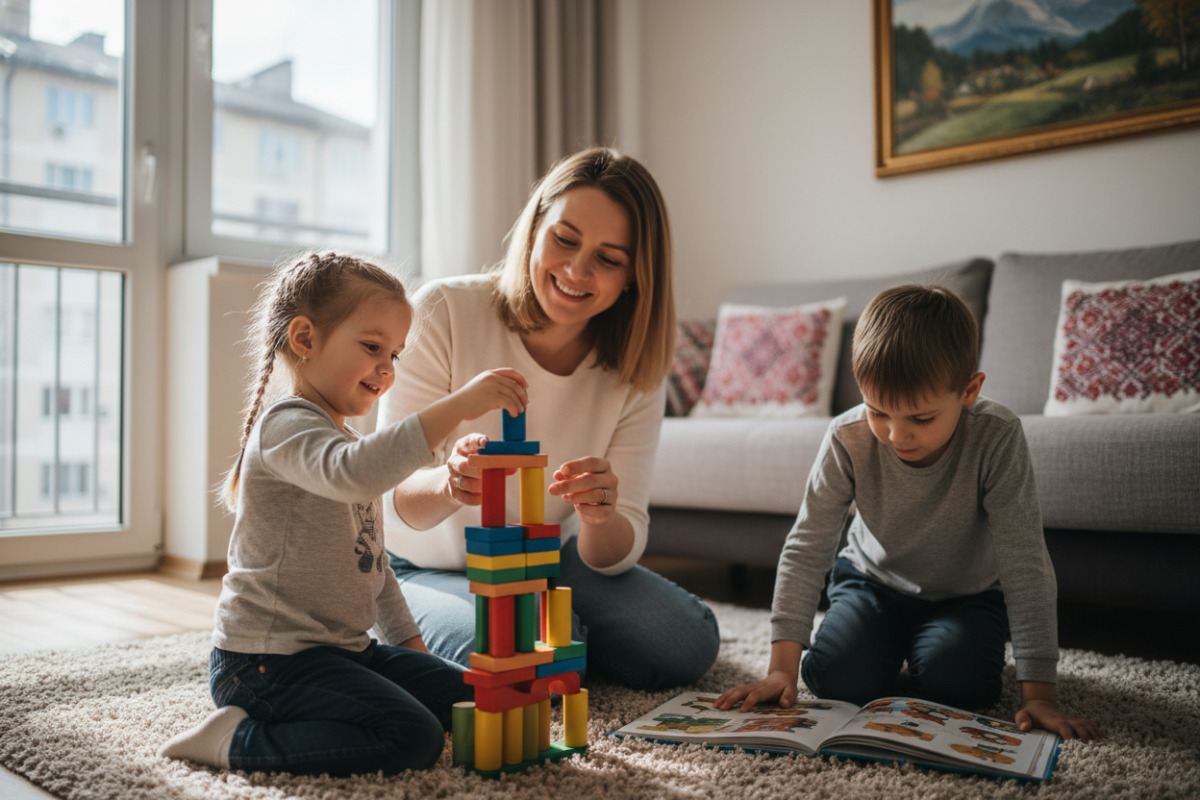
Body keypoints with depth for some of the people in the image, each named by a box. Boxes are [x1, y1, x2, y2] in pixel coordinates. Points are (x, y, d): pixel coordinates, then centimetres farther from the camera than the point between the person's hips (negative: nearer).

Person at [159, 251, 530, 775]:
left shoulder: (345, 442, 19)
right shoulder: (286, 427, -14)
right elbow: (352, 472, -39)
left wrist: (409, 643, 20)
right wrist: (457, 406, -42)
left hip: (345, 648, 10)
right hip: (270, 657, -10)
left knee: (464, 696, 8)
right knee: (413, 739, -22)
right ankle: (238, 741, -10)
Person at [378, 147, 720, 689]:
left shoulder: (632, 374, -11)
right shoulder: (444, 313, -22)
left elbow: (617, 554, -16)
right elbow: (394, 498, -24)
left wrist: (601, 516, -40)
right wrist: (448, 483, -49)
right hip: (428, 570, -3)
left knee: (689, 644, -14)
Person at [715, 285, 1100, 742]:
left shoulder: (996, 439, -30)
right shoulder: (848, 439, -25)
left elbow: (1025, 565, -26)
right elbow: (806, 549, -21)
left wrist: (1038, 693, -28)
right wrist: (782, 666, -25)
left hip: (966, 595, -1)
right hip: (873, 581, 1)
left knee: (952, 682, -28)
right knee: (834, 677, -22)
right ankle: (891, 647, 12)